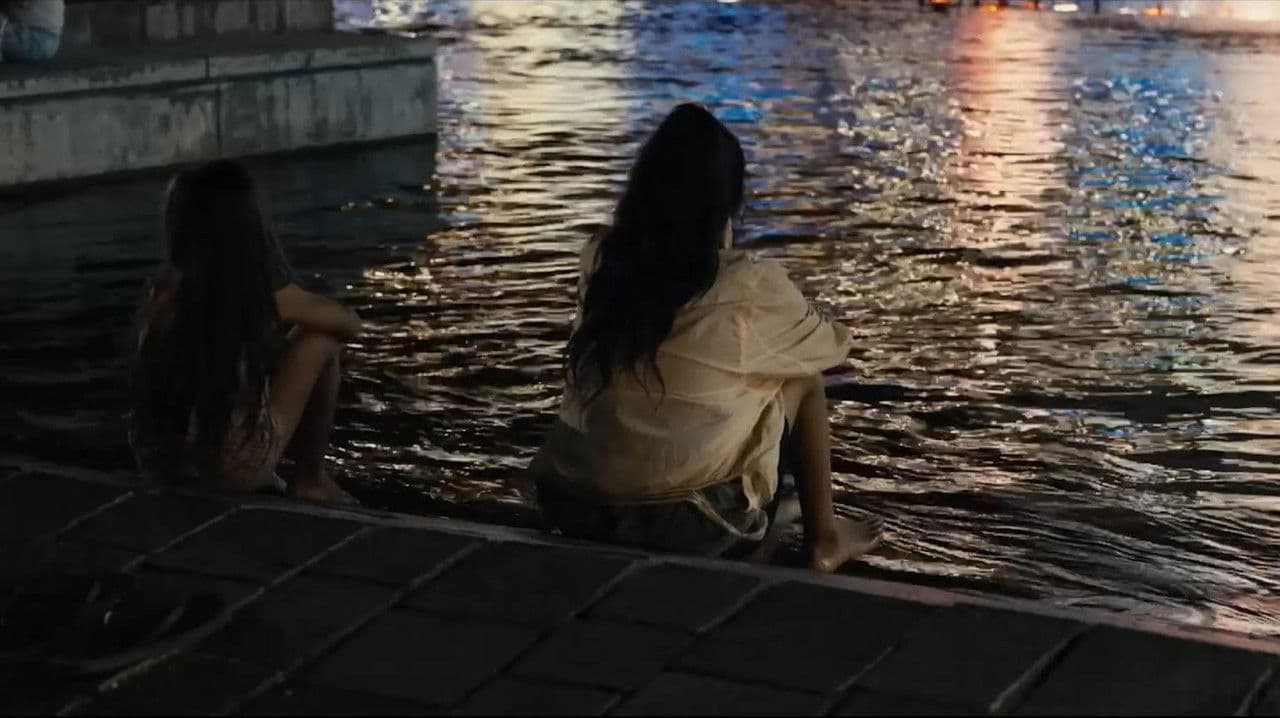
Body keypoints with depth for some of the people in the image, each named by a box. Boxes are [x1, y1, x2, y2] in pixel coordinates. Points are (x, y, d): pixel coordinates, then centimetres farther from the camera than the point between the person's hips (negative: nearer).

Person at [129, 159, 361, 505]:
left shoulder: (165, 286, 2)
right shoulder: (265, 294, -9)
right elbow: (349, 323, 10)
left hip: (159, 460, 6)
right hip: (233, 469, -6)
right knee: (321, 340, 10)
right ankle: (312, 480, 18)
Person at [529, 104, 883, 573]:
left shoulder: (598, 262, -1)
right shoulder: (749, 286, -13)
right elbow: (828, 348, 8)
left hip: (572, 503, 4)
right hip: (689, 522, -4)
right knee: (802, 379, 16)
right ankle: (823, 539, 26)